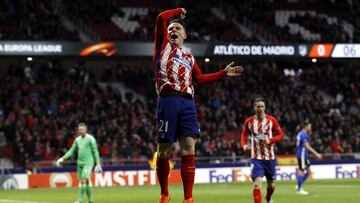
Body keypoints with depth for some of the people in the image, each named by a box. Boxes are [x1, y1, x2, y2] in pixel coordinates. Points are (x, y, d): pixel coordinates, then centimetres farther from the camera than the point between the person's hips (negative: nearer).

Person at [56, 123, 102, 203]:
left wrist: (98, 163, -10)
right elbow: (71, 151, 15)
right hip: (80, 163, 6)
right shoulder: (77, 139, 10)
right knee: (85, 182, 8)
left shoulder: (90, 138, -7)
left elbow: (95, 151, -6)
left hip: (88, 163, -6)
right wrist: (63, 158, 4)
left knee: (84, 181, -17)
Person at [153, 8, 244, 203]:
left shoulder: (189, 57, 28)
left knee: (189, 150, -6)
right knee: (164, 151, 0)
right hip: (168, 101, -4)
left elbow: (200, 78, 33)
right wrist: (178, 12, 18)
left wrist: (224, 73, 33)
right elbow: (161, 18, 1)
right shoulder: (163, 46, 14)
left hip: (187, 103, 4)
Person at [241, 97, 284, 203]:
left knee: (271, 185, 16)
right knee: (257, 183, -20)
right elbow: (244, 135, 12)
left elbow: (280, 135, 0)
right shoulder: (249, 122, -2)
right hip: (256, 158, -2)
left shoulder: (271, 120, -4)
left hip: (269, 157, 2)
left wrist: (270, 140, -18)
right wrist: (244, 145, -8)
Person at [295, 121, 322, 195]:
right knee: (301, 171, -5)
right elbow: (307, 147, -24)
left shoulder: (301, 134, 14)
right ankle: (299, 189, 1)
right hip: (302, 155, -10)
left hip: (304, 155, 10)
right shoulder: (303, 135, -17)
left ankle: (299, 186, 15)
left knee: (308, 171, 11)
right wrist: (316, 154, -24)